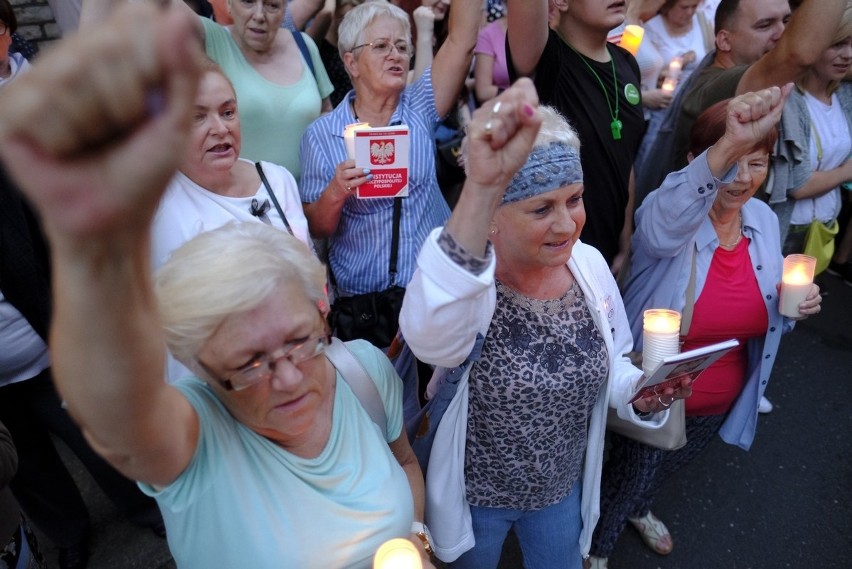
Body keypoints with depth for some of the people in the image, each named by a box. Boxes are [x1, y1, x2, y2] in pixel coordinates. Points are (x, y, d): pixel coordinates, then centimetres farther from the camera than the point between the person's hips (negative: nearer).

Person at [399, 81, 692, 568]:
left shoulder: (590, 264, -11)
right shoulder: (467, 273, -29)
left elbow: (612, 364, 4)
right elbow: (431, 337, -54)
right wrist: (482, 186, -64)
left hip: (563, 488, 5)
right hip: (473, 495, -4)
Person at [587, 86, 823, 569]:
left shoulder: (765, 221, -5)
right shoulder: (669, 214, -23)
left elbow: (762, 312, 8)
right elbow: (664, 220, -51)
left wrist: (793, 305, -15)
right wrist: (727, 147, -67)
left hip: (722, 400, 6)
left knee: (669, 467, 31)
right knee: (630, 475, 16)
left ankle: (639, 510, 64)